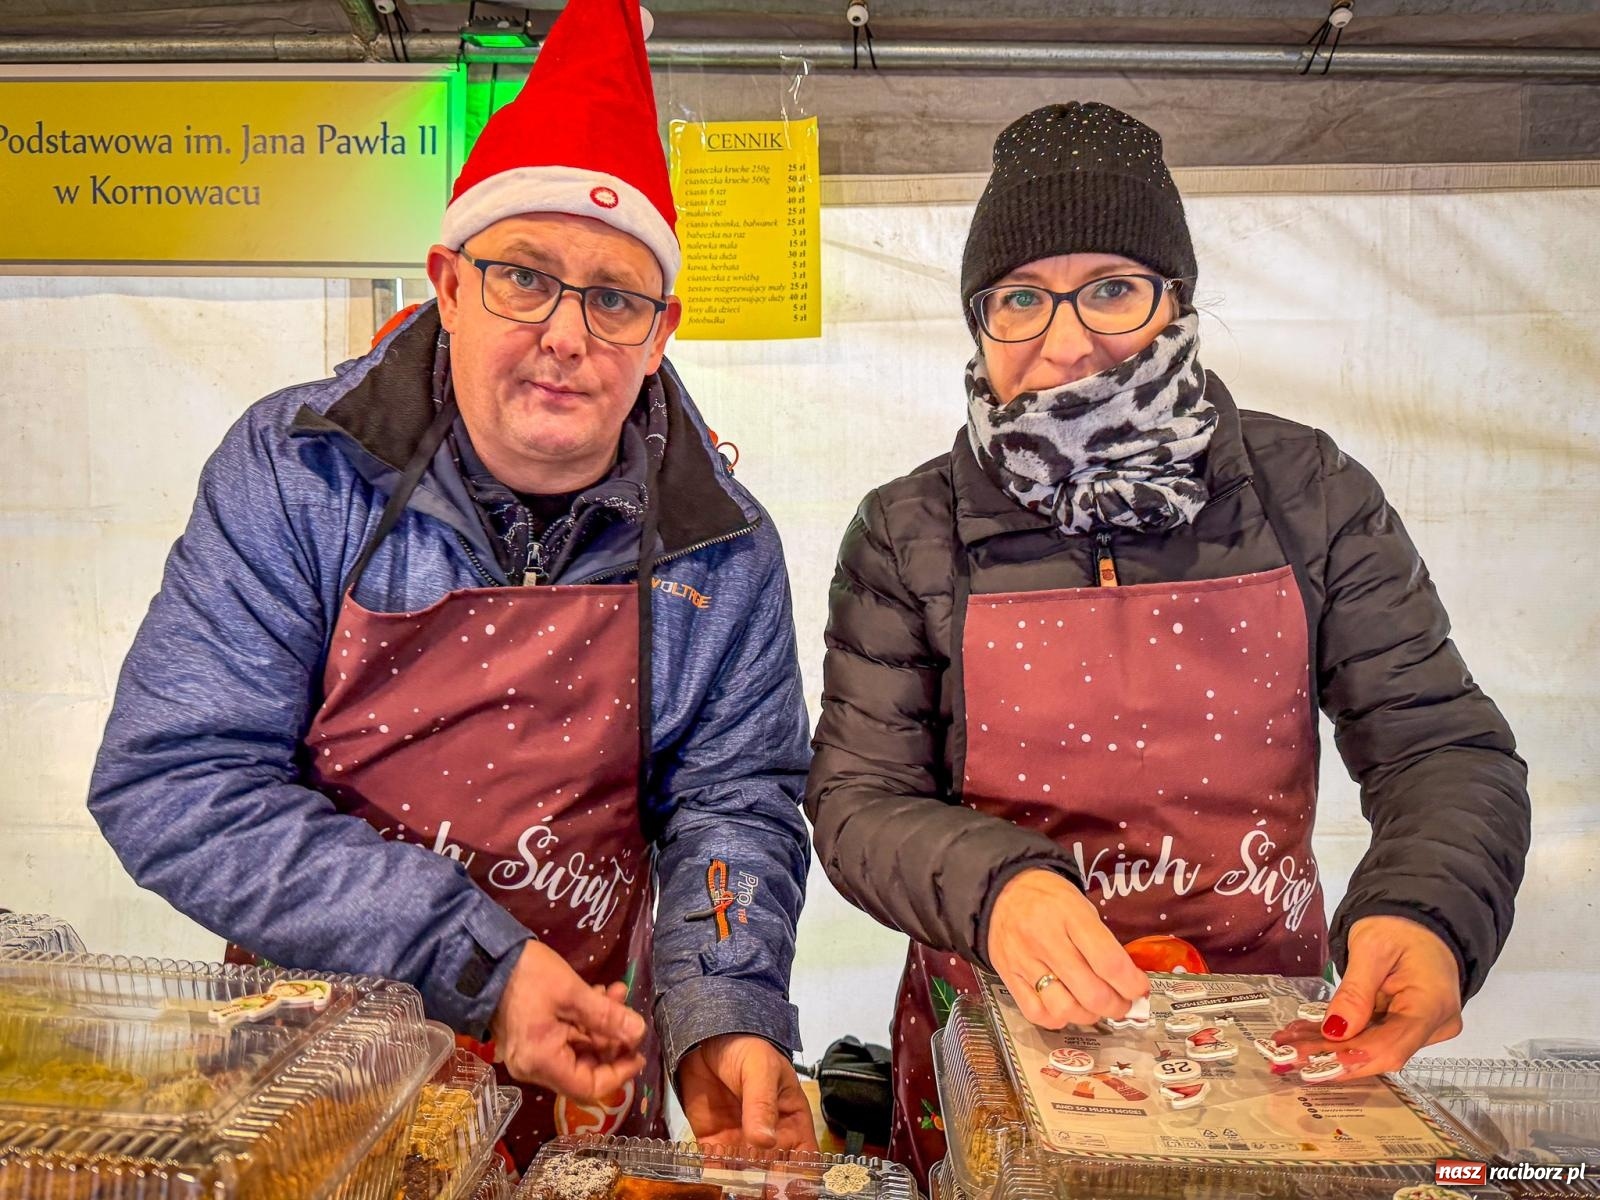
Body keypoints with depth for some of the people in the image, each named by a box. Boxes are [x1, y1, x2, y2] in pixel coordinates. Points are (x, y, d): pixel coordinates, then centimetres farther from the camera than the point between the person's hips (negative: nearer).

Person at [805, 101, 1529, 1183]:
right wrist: (991, 887, -32)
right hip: (1001, 1039, -1)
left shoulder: (1309, 495, -6)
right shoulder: (909, 536, -9)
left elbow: (1445, 744, -5)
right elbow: (858, 799, -11)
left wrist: (1427, 914, -25)